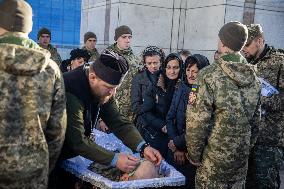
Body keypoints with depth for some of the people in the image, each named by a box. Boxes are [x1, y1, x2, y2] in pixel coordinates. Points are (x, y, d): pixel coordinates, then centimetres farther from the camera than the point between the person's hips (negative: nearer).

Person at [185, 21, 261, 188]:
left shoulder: (209, 76, -18)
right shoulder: (254, 77, 0)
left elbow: (197, 122, -18)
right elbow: (255, 120, 8)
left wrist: (194, 156, -6)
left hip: (214, 158, -5)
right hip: (242, 157, 5)